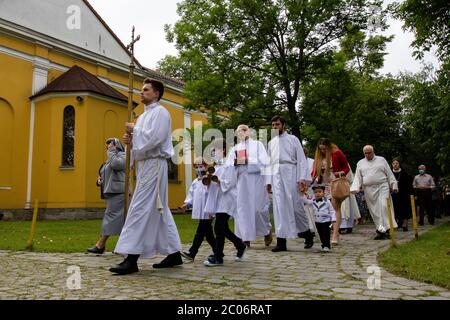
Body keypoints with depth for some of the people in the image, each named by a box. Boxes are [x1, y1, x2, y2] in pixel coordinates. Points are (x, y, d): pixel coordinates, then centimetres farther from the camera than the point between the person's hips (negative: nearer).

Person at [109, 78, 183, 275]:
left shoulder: (160, 112, -5)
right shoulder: (143, 116, 22)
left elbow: (154, 138, -20)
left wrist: (134, 130, -7)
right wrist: (131, 141, 2)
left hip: (154, 164, -10)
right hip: (145, 164, 10)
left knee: (140, 209, -13)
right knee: (159, 211, 10)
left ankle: (131, 258, -11)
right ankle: (174, 253, 17)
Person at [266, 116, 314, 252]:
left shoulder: (292, 139, 8)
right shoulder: (271, 142, 20)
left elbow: (301, 159, 1)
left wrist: (303, 178, -10)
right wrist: (269, 181, 10)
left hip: (290, 173, -3)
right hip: (276, 175, 4)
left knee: (296, 205, -5)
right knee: (279, 207, -1)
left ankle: (307, 234, 18)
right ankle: (281, 241, 0)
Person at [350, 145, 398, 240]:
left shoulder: (381, 160, 10)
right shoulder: (360, 163, 13)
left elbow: (390, 174, 10)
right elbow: (357, 178, 9)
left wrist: (394, 185, 4)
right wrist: (355, 188, -5)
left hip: (382, 187, -2)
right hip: (369, 189, 2)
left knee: (384, 207, -15)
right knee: (374, 211, 1)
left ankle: (387, 229, -12)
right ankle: (380, 231, 6)